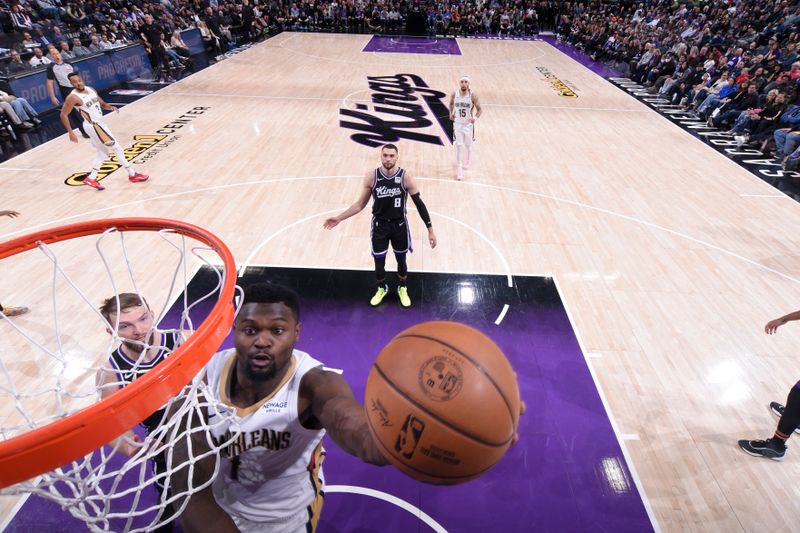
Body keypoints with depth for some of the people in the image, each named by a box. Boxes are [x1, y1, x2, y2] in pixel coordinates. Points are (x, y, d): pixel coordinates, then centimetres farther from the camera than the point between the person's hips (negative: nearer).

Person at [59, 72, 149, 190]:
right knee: (117, 148, -5)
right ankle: (132, 174, 2)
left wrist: (111, 107, -8)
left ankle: (91, 178, 22)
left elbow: (102, 104, 15)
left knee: (103, 151, 17)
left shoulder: (91, 89, 5)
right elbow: (63, 115, -13)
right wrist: (70, 133, -16)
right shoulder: (73, 97, -17)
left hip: (99, 124, 9)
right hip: (93, 126, -9)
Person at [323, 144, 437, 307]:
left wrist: (430, 230, -11)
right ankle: (382, 289, 41)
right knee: (379, 262, 11)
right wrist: (339, 218, -7)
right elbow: (360, 204, -2)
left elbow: (419, 204, -10)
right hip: (379, 225, 1)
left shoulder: (405, 177, -16)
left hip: (399, 225, -1)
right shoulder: (371, 176, -12)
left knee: (401, 260, 17)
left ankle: (402, 289, 43)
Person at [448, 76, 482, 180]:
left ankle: (467, 160, 48)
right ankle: (459, 169, 1)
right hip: (457, 124, 0)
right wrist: (451, 113, -1)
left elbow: (479, 109, -7)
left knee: (468, 145, 16)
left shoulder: (473, 96, -14)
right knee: (458, 146, -6)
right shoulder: (454, 94, -8)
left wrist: (475, 118, -26)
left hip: (468, 124, 0)